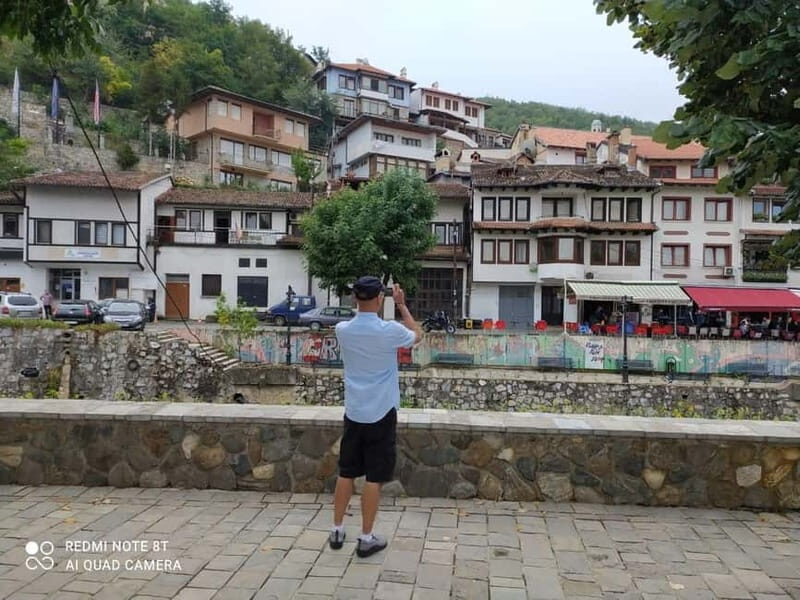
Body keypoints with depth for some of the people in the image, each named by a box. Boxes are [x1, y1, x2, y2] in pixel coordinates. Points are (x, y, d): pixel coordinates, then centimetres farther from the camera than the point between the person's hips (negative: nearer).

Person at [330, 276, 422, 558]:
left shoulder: (342, 330, -4)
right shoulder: (390, 330, -16)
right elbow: (417, 335, 6)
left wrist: (365, 302, 16)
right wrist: (402, 305, 11)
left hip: (353, 413, 4)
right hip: (381, 414, -4)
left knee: (346, 473, 15)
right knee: (374, 478, 5)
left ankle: (337, 530, 25)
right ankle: (366, 538, 13)